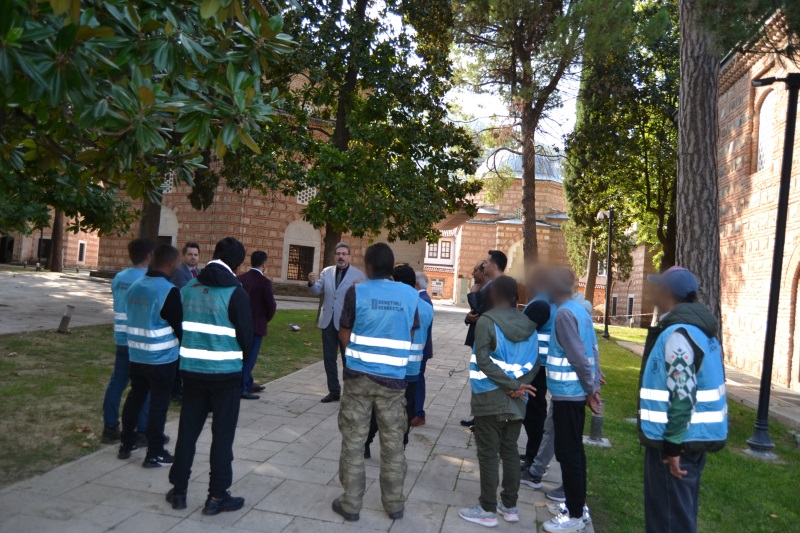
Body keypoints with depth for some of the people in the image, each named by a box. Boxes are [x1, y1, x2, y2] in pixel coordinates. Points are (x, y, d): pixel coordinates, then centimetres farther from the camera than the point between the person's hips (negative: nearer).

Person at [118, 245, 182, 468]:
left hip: (136, 355, 7)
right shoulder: (169, 291, -19)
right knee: (158, 404, 2)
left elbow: (131, 318, 14)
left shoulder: (135, 286, 5)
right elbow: (179, 326, -14)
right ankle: (154, 453, 10)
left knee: (135, 397, 19)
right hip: (162, 359, -7)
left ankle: (126, 445, 30)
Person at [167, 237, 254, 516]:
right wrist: (243, 360, 9)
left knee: (187, 430, 16)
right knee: (222, 434, 5)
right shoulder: (236, 292, -13)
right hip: (226, 371, -5)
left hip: (191, 368, 5)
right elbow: (246, 334, -10)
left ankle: (179, 490, 25)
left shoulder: (187, 287, 4)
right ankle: (217, 496, 12)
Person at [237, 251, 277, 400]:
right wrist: (266, 319, 6)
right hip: (256, 324, -6)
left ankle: (249, 384, 30)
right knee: (249, 356, 1)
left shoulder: (240, 279, 1)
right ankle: (241, 388, 3)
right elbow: (271, 305, -13)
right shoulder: (264, 282, -16)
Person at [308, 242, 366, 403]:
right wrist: (312, 283, -17)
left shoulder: (358, 275, -6)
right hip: (328, 321, 4)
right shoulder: (326, 272, 6)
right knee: (329, 358, 11)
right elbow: (317, 292, 4)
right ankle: (334, 391, 23)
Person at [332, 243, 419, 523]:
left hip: (359, 376, -1)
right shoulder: (410, 295, -1)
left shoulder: (357, 292, -7)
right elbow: (409, 336, 9)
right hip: (394, 379, 2)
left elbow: (344, 335, 1)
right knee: (393, 442, 12)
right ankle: (394, 504, 23)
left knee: (354, 441, 9)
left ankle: (350, 504, 17)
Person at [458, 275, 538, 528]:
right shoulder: (528, 324, 6)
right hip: (516, 400, 6)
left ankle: (487, 509, 10)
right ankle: (510, 506, 24)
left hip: (490, 398, -6)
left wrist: (511, 384, -16)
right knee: (510, 450, 16)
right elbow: (535, 362, 2)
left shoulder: (486, 320, -11)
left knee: (488, 453, 3)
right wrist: (517, 385, -8)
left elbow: (483, 360, -19)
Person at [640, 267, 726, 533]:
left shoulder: (678, 332, -21)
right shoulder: (694, 326, 10)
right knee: (680, 511, 21)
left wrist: (673, 445, -21)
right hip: (693, 435, 10)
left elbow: (683, 394, -26)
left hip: (678, 439, -10)